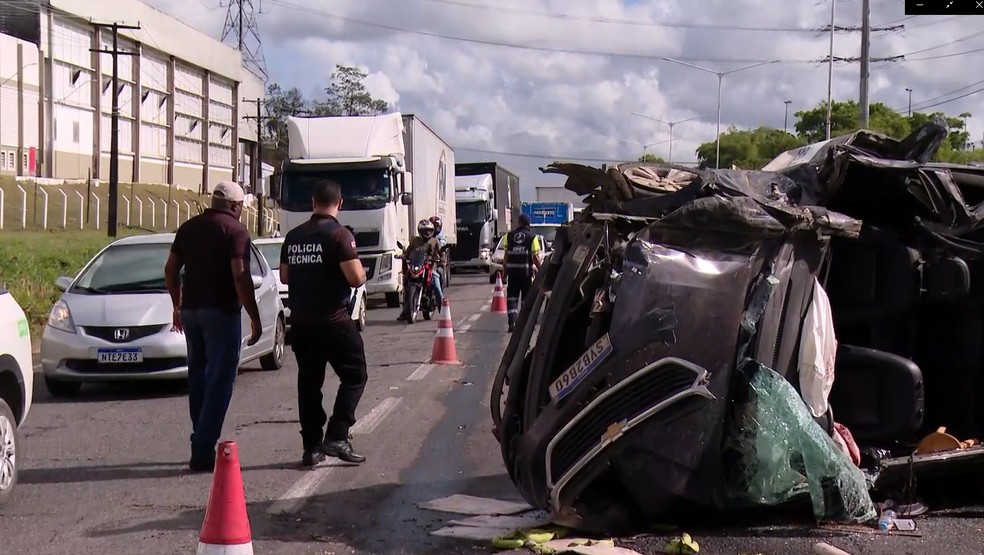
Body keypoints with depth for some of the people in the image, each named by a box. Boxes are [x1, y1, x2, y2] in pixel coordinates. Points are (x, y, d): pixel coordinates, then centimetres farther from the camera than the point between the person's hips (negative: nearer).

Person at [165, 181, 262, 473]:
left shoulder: (189, 227, 11)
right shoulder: (235, 231, -9)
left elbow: (171, 268, 15)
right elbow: (240, 276, -18)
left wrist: (178, 306, 24)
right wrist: (255, 318, -14)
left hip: (190, 309, 7)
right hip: (221, 312, -7)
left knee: (198, 377, 17)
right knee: (219, 382, -4)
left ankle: (201, 441, 23)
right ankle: (203, 452, -9)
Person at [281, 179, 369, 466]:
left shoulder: (293, 236, 9)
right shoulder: (339, 235, -11)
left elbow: (284, 276, 17)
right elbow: (356, 277, -17)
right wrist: (360, 271, 3)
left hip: (300, 321, 6)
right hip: (332, 320, -6)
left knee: (309, 382, 11)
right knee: (354, 375, 3)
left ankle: (312, 446, 10)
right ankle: (336, 436, -8)